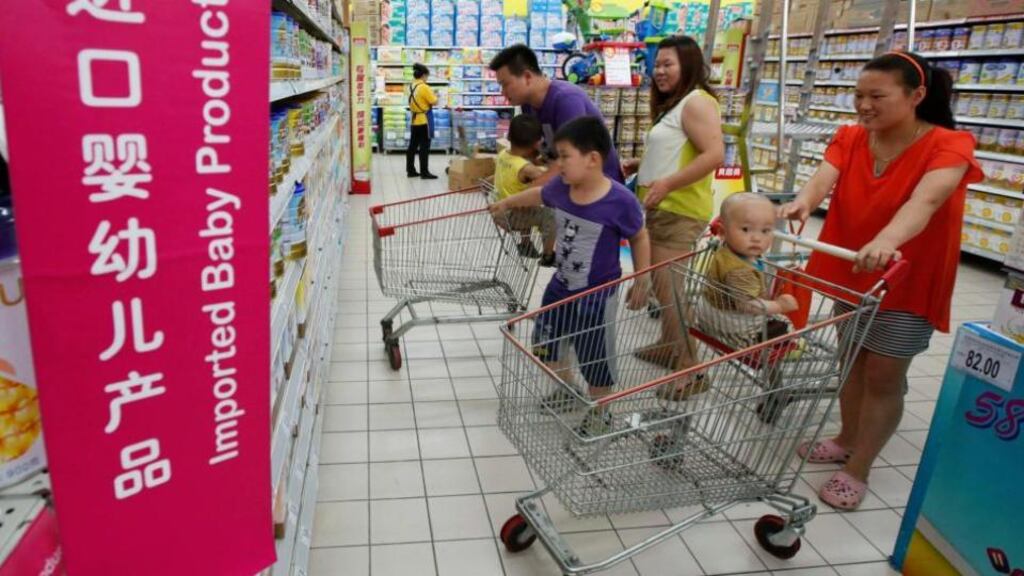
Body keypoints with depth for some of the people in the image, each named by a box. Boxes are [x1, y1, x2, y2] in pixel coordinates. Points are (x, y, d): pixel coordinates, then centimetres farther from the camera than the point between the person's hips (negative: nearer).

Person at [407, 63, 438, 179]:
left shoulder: (412, 87, 8)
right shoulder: (424, 87, -16)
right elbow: (434, 102, -13)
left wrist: (430, 94, 13)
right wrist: (434, 95, 6)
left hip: (415, 119, 8)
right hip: (424, 120, -8)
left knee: (413, 145, 11)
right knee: (424, 146, -4)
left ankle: (410, 170, 16)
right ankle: (424, 172, -2)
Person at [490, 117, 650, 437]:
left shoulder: (620, 201, -26)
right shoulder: (560, 187, -10)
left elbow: (639, 238, -9)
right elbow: (537, 194, 14)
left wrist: (642, 281, -9)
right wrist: (506, 203, 29)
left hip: (596, 294, -6)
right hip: (560, 285, 6)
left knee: (596, 358, 8)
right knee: (545, 343, 21)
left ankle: (599, 412, 34)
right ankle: (566, 390, 47)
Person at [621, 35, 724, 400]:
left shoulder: (696, 102, -12)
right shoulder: (673, 105, 20)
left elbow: (714, 155, -22)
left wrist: (667, 184, -27)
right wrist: (639, 164, 14)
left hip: (679, 210, -10)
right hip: (661, 208, 11)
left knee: (670, 291, -9)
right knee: (662, 286, 18)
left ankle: (690, 371, -1)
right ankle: (668, 347, 33)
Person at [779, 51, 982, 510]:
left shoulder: (949, 145, -18)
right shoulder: (849, 138, -5)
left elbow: (925, 200, -38)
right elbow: (824, 177, -24)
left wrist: (886, 240, -58)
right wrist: (803, 201, -48)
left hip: (907, 281, -4)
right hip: (851, 273, 5)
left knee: (883, 375, 2)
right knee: (853, 359, 18)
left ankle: (857, 470, 17)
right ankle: (847, 440, 38)